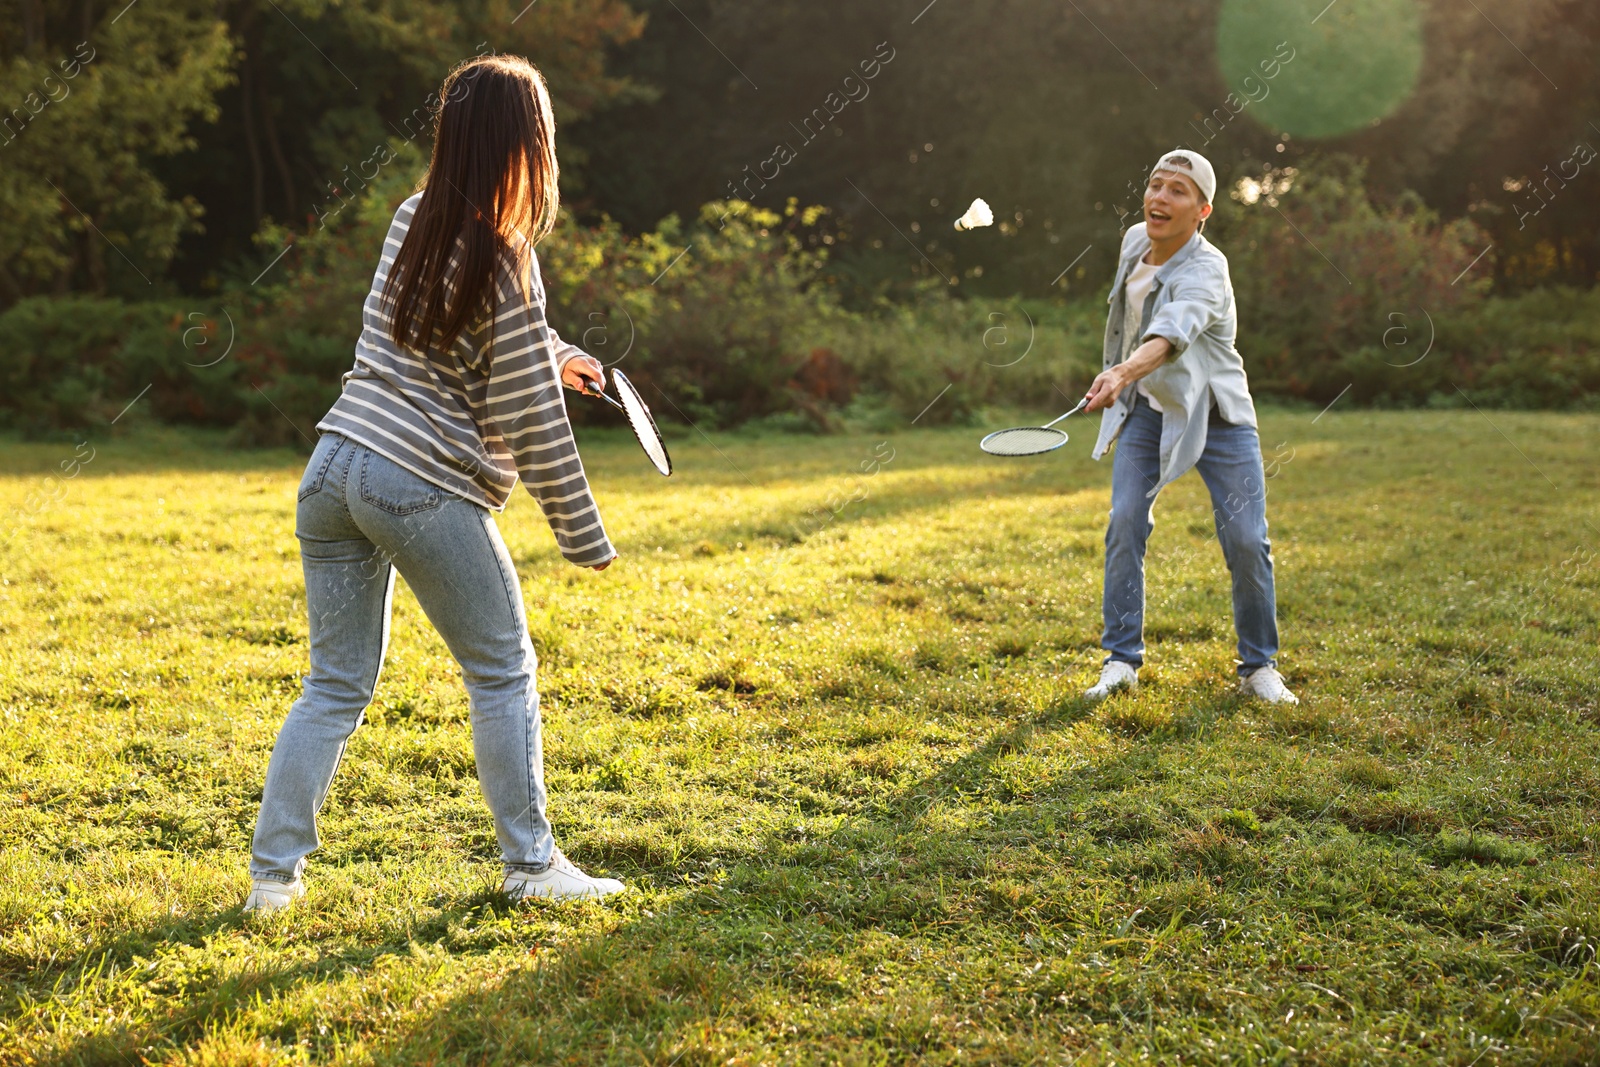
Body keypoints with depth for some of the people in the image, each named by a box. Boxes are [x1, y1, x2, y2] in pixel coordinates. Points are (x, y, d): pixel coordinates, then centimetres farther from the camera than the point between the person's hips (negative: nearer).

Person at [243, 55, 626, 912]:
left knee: (335, 685, 14)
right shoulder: (503, 262, -15)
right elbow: (532, 425, -11)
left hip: (336, 465, 7)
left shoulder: (414, 221, 6)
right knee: (502, 674, 10)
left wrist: (556, 354, 30)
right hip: (426, 488, -7)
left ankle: (274, 872, 14)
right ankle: (530, 864, 17)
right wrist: (584, 537, -3)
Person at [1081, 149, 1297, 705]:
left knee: (1246, 541, -9)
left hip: (1217, 418, -5)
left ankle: (1259, 667, 10)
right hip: (1147, 409, 5)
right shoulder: (1135, 241, -4)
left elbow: (1171, 333, -46)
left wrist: (1123, 374, -63)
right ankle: (1122, 659, -1)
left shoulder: (1205, 271, -25)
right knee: (1125, 523, -11)